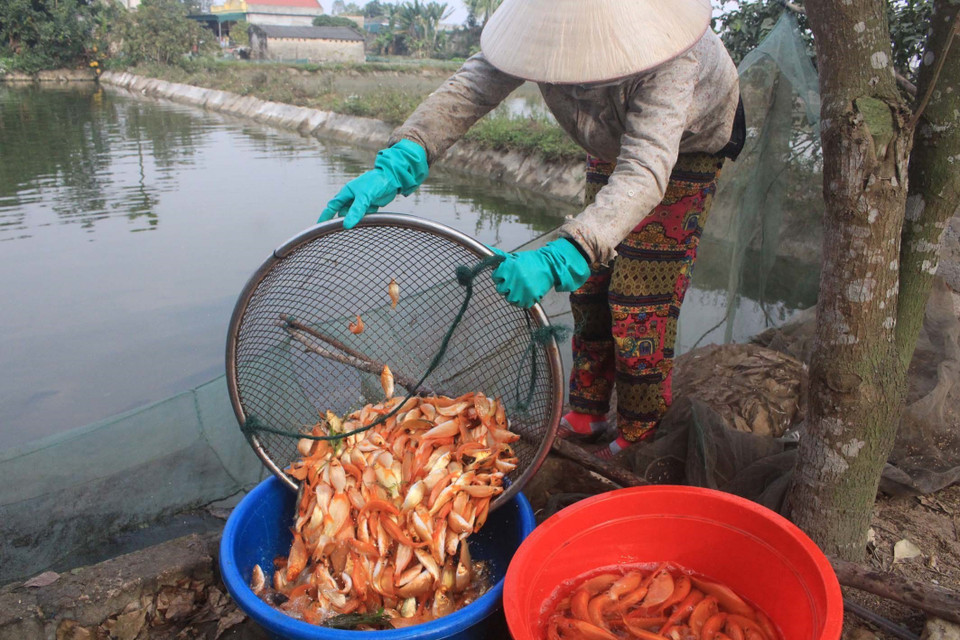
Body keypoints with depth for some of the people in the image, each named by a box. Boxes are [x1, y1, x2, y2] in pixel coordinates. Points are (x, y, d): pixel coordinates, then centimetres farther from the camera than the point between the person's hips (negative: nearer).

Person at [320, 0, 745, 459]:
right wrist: (395, 164, -53)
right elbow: (471, 86, -36)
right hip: (614, 141, 6)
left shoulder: (669, 58, -45)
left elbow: (645, 173, -54)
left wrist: (559, 258, -69)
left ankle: (638, 439, 12)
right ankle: (586, 415, 22)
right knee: (590, 283, 6)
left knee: (642, 300, -8)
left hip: (690, 143, -5)